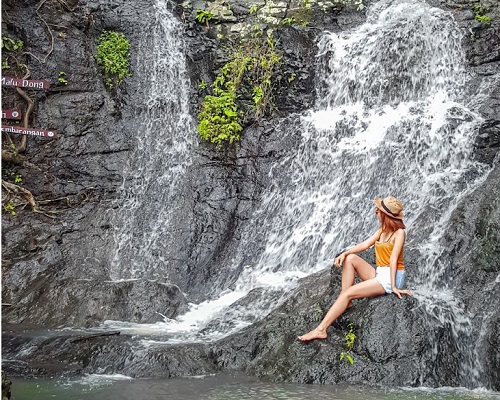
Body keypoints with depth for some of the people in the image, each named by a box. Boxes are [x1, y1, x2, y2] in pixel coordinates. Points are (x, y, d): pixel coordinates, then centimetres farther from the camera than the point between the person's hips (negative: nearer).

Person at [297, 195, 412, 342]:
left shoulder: (399, 232, -10)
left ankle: (321, 330, -22)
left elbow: (393, 258, -18)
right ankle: (346, 302, -10)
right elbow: (365, 244, 6)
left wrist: (393, 286, -21)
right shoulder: (382, 230, 15)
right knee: (350, 258, -4)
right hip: (379, 274, 8)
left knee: (348, 293, -18)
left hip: (392, 277, -8)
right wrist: (344, 253, -9)